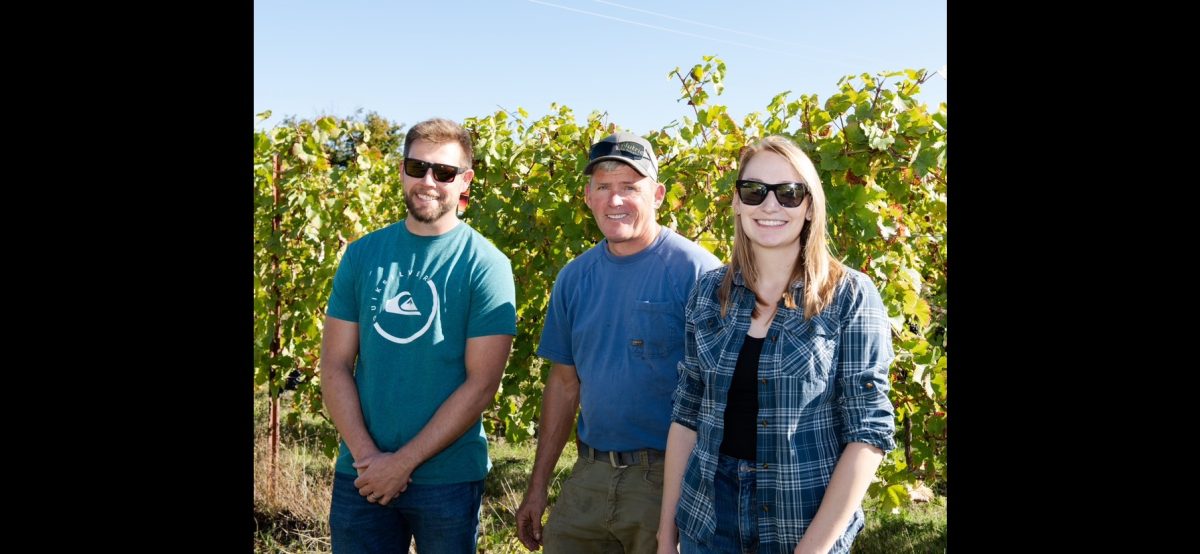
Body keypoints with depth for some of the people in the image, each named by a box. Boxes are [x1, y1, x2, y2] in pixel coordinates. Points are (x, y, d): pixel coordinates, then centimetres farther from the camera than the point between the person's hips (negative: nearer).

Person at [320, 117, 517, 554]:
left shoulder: (485, 265, -7)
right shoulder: (362, 255, 4)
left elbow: (482, 383, -12)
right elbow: (335, 364, 2)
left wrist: (403, 461, -14)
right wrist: (366, 454, -11)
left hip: (448, 477, -3)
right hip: (360, 475, 3)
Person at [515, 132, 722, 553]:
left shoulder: (696, 272, -12)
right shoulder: (574, 278, 6)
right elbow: (564, 383, 12)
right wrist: (538, 485, 12)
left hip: (669, 477, -5)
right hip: (590, 475, 5)